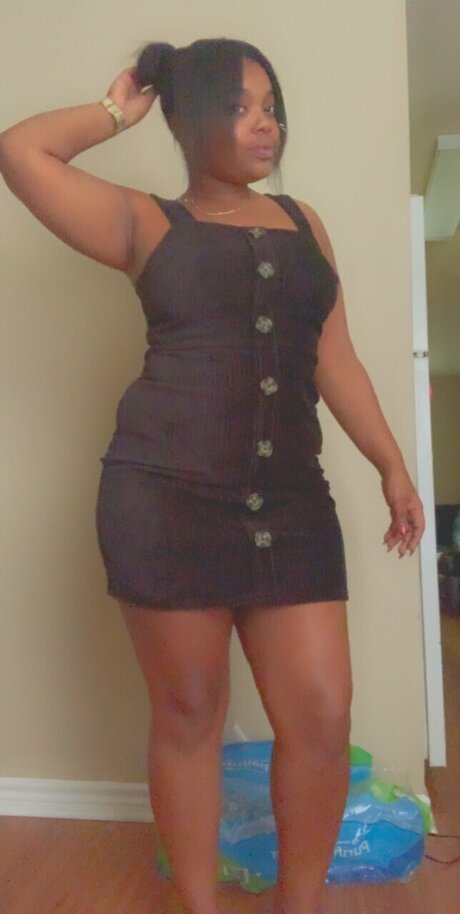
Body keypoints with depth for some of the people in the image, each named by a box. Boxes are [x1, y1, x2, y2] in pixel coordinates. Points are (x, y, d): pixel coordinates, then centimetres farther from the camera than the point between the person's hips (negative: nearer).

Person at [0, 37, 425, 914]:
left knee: (322, 716, 2)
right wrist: (118, 110, 13)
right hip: (166, 496, -3)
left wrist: (391, 465, 14)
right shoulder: (147, 223, 7)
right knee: (187, 715, 7)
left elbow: (334, 358, 17)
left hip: (290, 501, 4)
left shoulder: (304, 222, 17)